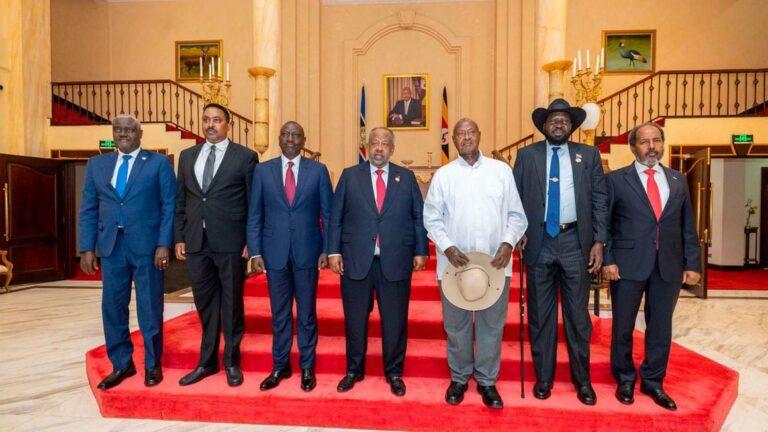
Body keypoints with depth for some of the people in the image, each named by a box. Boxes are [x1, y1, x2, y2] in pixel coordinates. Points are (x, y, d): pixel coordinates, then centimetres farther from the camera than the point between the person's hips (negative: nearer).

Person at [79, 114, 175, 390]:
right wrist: (87, 248, 2)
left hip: (147, 246, -4)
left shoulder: (159, 162, 0)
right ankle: (121, 364, 26)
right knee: (112, 307, 10)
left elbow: (169, 206, -4)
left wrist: (164, 244, -11)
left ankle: (152, 364, 21)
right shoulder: (97, 164, 11)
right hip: (111, 246, 4)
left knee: (150, 308, 5)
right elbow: (88, 210, 10)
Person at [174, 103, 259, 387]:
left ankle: (232, 362, 23)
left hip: (230, 244, -4)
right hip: (196, 243, 4)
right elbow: (180, 201, 14)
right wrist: (180, 238, 7)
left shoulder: (245, 157, -1)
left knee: (231, 304, 7)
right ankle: (207, 362, 29)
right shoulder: (188, 156, 13)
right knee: (205, 305, 14)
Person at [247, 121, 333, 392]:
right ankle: (280, 366, 27)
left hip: (307, 252, -1)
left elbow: (328, 214, 2)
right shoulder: (262, 170, 4)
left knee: (306, 312, 9)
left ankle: (307, 367, 24)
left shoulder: (318, 170, 1)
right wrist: (255, 252, -2)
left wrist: (327, 249, -4)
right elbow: (254, 216, 4)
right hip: (275, 253, 1)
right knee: (279, 313, 12)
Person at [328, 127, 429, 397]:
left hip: (395, 263, 0)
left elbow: (419, 217, 8)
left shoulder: (407, 178, 8)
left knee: (395, 321, 9)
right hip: (356, 261, 0)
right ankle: (354, 370, 32)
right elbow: (335, 217, 4)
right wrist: (334, 251, -3)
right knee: (355, 320, 11)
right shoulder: (350, 176, 7)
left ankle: (394, 373, 28)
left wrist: (420, 251, 1)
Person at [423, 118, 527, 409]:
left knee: (492, 324, 9)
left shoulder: (501, 170, 7)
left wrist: (508, 243, -10)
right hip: (454, 262, 0)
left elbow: (516, 215, 6)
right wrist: (447, 247, -12)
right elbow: (431, 218, 2)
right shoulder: (443, 175, 5)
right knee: (456, 325, 10)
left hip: (495, 263, 1)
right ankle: (459, 378, 29)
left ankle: (487, 381, 26)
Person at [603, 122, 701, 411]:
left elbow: (688, 226, 11)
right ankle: (625, 379, 29)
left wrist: (693, 263, 5)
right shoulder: (616, 180, -1)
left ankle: (653, 382, 31)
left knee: (661, 327, 12)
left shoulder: (678, 181, 10)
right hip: (628, 265, -3)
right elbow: (603, 224, -3)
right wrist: (607, 260, -10)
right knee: (623, 327, 9)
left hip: (669, 267, 3)